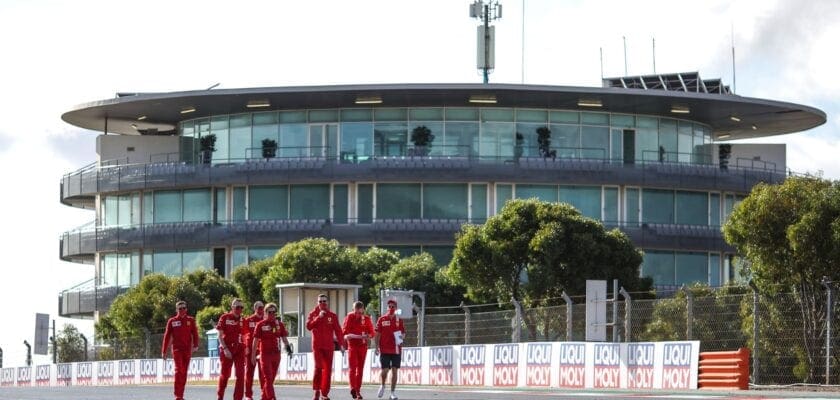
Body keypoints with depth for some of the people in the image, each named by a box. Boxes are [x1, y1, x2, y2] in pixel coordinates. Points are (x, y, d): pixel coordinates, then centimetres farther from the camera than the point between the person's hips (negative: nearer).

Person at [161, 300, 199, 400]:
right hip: (177, 349, -2)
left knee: (184, 372, 7)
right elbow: (167, 336, 6)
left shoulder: (191, 320, 8)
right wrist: (164, 351, 4)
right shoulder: (172, 321, 5)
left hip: (187, 350, 2)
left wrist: (195, 345, -15)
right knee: (179, 370, -15)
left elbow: (194, 333, 2)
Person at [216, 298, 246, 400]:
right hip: (227, 350, -3)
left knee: (240, 375, -6)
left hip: (239, 349, 3)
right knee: (225, 374, 6)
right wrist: (225, 349, -15)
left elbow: (243, 336, 14)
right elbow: (220, 335, -6)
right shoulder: (224, 318, -4)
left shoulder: (242, 320, 8)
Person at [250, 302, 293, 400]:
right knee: (268, 378, -11)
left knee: (271, 378, 10)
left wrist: (288, 347, -8)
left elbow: (284, 338, 11)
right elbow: (255, 341, -2)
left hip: (276, 354, 4)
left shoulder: (279, 324, 7)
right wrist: (253, 355, -5)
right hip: (265, 354, -4)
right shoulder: (260, 325, -3)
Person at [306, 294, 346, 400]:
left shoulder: (332, 316, 6)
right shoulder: (313, 314, 5)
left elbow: (338, 330, 3)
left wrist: (341, 344, -6)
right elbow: (309, 326, -10)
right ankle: (317, 391, -5)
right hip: (317, 346, -2)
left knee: (328, 370, 1)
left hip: (329, 346, 2)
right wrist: (318, 317, -18)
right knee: (318, 367, -16)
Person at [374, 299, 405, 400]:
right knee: (385, 370, -6)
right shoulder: (382, 319, 2)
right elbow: (377, 334, 2)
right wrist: (377, 347, -6)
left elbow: (403, 333, 15)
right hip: (384, 349, -2)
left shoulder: (399, 320, 8)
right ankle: (382, 386, 23)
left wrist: (400, 337, -8)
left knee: (394, 371, -1)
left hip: (396, 349, 2)